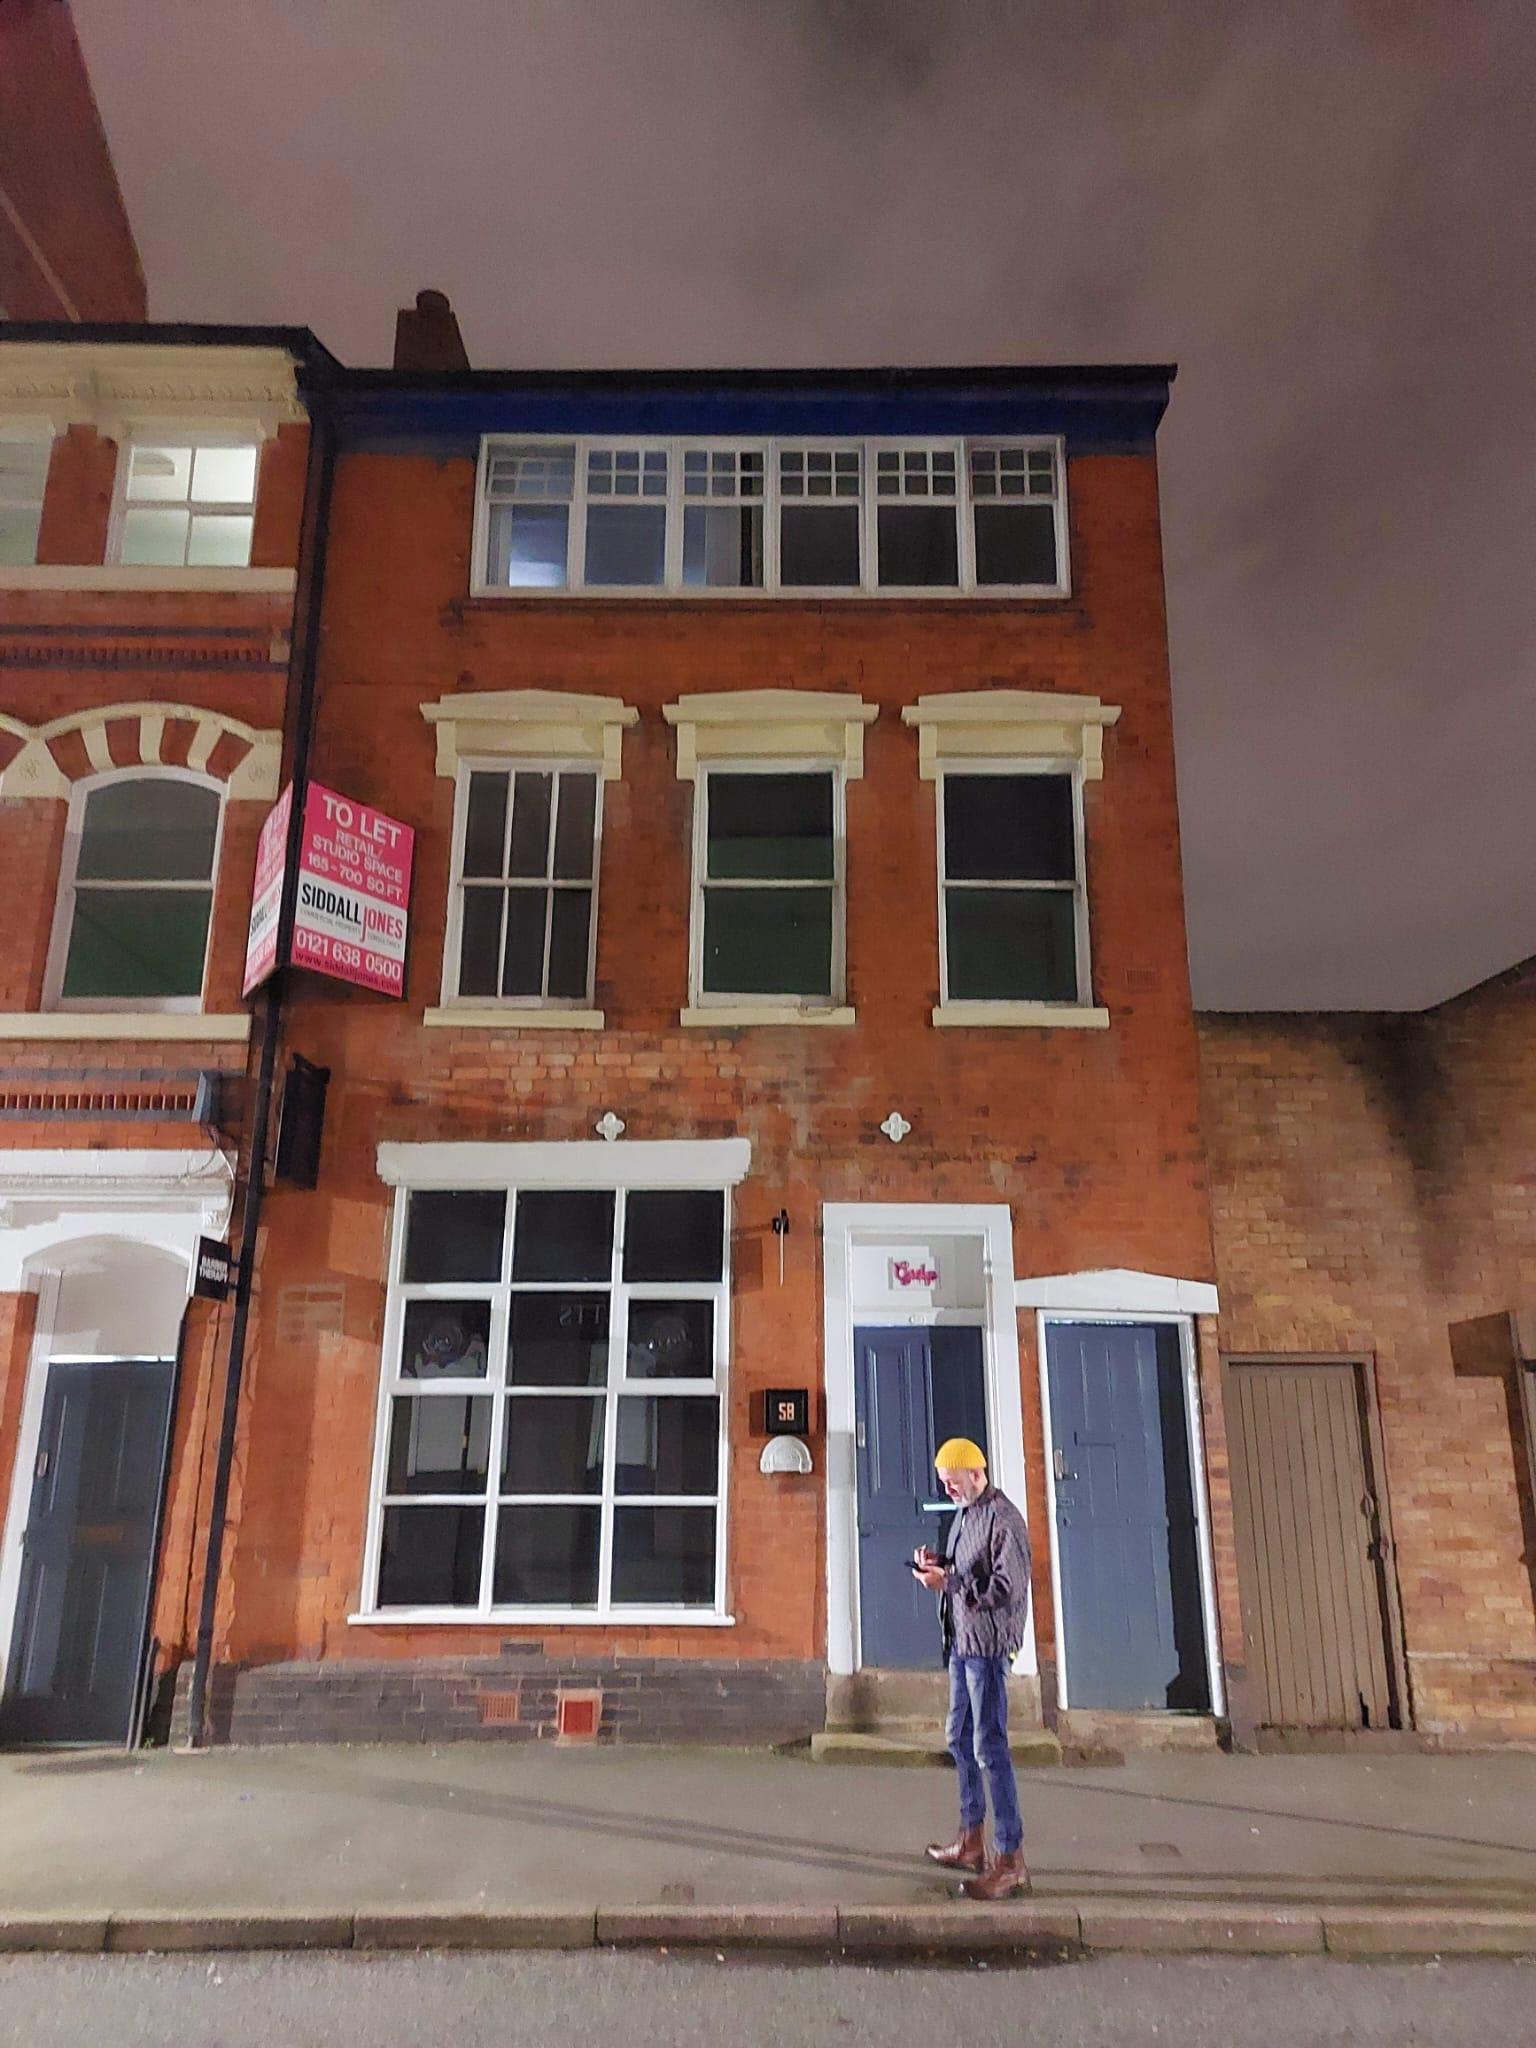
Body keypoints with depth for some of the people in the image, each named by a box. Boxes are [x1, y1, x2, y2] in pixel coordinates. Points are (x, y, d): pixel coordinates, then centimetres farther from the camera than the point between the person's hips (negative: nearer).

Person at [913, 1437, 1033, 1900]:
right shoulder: (965, 1515, 13)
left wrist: (946, 1582, -23)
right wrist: (940, 1563, 3)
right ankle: (972, 1840, 31)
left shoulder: (1002, 1519, -16)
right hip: (961, 1641, 10)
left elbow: (1007, 1589, -23)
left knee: (989, 1748, -8)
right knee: (960, 1739, 18)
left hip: (988, 1645, -10)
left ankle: (1011, 1860, -1)